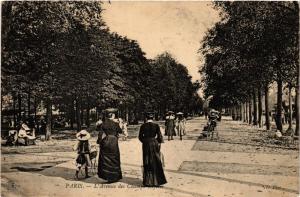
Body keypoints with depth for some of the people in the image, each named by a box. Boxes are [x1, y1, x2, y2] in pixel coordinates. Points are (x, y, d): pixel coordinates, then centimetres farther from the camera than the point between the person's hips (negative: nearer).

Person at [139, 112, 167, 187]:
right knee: (156, 162, 8)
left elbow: (140, 137, 1)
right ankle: (157, 180, 10)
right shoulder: (156, 125, -7)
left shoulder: (143, 126, -3)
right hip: (154, 144, -1)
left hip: (146, 145, 1)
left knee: (147, 163, 10)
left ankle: (147, 181, 13)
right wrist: (159, 142, 12)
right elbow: (159, 136, -6)